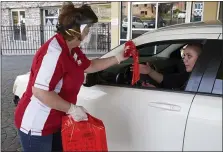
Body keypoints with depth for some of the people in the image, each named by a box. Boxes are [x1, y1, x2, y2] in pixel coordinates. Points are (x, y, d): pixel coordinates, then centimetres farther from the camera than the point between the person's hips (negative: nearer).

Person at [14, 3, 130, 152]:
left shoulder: (73, 50, 3)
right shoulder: (54, 52, -30)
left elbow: (90, 66, 18)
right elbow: (40, 91, -34)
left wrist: (118, 58, 14)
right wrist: (72, 109, -27)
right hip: (36, 125, -9)